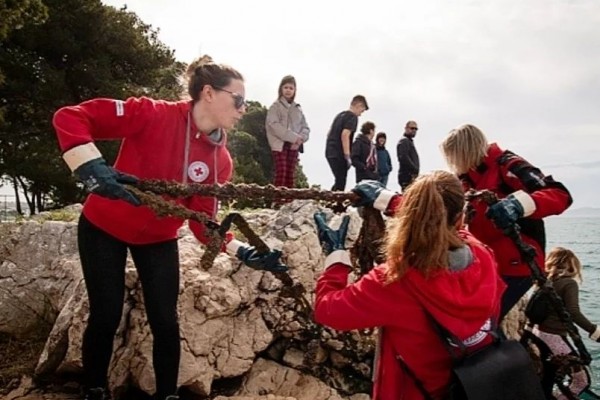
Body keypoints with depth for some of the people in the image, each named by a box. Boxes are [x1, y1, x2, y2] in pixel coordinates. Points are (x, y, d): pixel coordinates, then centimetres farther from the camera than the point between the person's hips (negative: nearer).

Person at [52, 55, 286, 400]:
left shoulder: (220, 160, -11)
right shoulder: (154, 114, -26)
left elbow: (204, 220, -12)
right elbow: (69, 118, -28)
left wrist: (243, 252, -27)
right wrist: (94, 171, -41)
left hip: (159, 239, 4)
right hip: (104, 228, -4)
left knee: (166, 322, 1)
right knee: (107, 316, 3)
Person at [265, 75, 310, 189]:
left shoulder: (297, 108, 15)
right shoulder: (276, 106, 1)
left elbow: (305, 127, 11)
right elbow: (274, 125, -13)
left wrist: (300, 138, -12)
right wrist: (293, 137, -19)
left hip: (294, 146, 5)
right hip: (280, 144, -5)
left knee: (290, 175, 6)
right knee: (281, 174, -12)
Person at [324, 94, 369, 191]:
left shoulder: (340, 115, 19)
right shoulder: (352, 117, -7)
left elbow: (330, 133, 23)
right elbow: (345, 135, -19)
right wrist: (347, 156, -18)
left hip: (330, 152, 8)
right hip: (339, 154, -8)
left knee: (339, 182, 16)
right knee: (340, 184, -6)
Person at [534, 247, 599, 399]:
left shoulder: (545, 280, 8)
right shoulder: (569, 283, -11)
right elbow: (573, 313, -24)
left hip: (539, 333, 8)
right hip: (554, 337, -8)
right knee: (582, 379, 3)